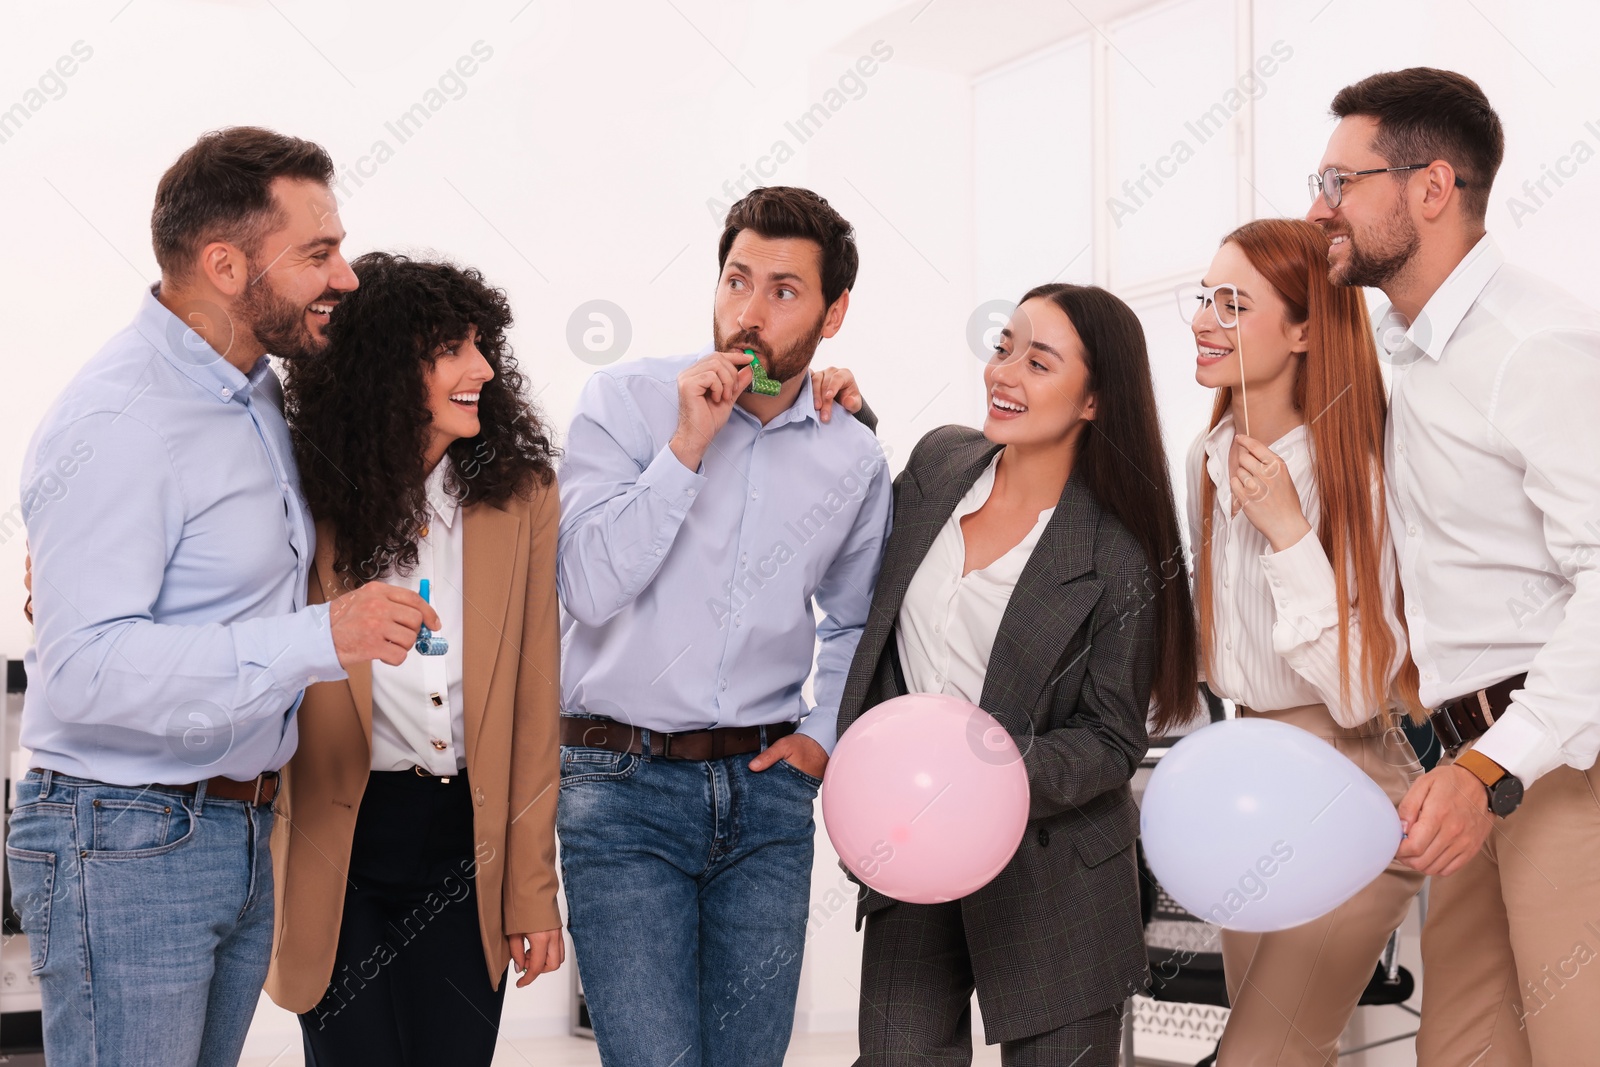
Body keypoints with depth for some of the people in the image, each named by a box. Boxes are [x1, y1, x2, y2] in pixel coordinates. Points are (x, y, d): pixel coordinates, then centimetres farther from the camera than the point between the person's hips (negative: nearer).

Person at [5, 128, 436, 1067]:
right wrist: (316, 641, -33)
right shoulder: (115, 424, -19)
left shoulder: (260, 393, 11)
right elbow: (84, 669, -28)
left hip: (243, 838, 9)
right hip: (126, 847, -9)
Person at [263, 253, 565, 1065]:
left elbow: (535, 703, 1)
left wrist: (533, 884, 0)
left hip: (468, 845, 2)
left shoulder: (520, 497, -1)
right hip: (342, 843, -2)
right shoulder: (306, 501, -6)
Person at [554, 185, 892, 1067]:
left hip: (767, 788, 4)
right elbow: (589, 585, -14)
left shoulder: (853, 458, 8)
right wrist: (688, 446, -15)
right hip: (624, 784, -3)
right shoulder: (625, 400, -3)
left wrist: (823, 734, 9)